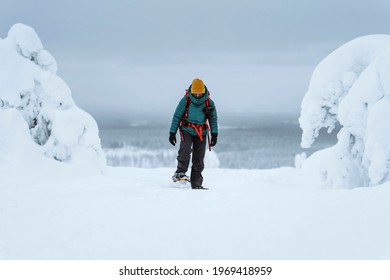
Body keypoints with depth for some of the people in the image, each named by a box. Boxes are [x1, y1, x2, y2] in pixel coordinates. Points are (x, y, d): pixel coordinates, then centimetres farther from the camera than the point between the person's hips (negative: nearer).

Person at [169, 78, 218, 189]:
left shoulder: (209, 103, -2)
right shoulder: (185, 101, -7)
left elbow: (213, 119, 6)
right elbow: (177, 116, -1)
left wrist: (214, 134, -3)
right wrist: (172, 133, -3)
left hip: (201, 133, 2)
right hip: (187, 131, -2)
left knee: (199, 159, -1)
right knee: (185, 150, -26)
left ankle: (196, 183, 5)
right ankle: (180, 172, -9)